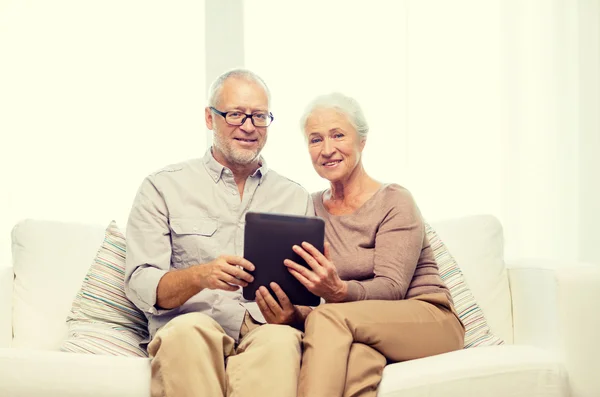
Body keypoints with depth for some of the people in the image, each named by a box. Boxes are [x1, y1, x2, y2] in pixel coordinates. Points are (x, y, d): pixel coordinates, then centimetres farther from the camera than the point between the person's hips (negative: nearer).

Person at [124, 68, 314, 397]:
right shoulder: (163, 188, 12)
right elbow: (140, 286, 2)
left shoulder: (296, 199, 19)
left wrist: (293, 315, -10)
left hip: (266, 335, 1)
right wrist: (200, 276, -19)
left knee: (281, 338, -36)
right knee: (188, 329, -37)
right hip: (188, 337, -1)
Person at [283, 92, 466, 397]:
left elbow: (392, 288, -17)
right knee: (357, 359, -38)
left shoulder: (395, 201, -6)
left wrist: (339, 291, -38)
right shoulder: (312, 209, 10)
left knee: (327, 317, -33)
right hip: (365, 330, 3)